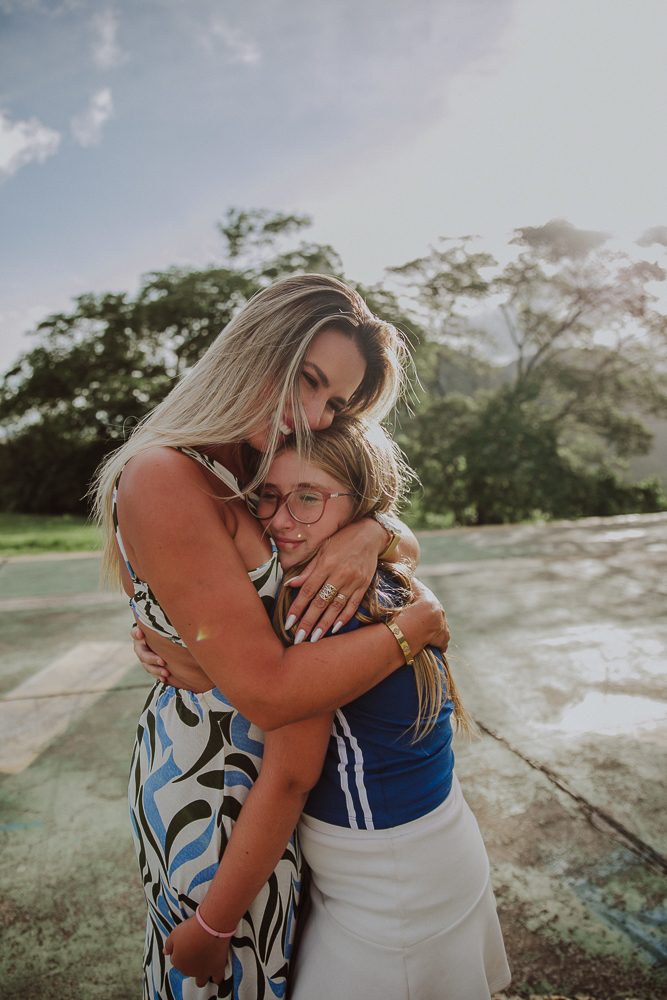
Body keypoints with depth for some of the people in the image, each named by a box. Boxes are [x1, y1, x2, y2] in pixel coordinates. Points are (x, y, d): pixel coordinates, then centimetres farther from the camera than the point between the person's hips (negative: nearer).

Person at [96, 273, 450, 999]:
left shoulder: (255, 470, 0)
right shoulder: (163, 480, -27)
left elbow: (409, 544, 4)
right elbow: (269, 691, -29)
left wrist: (369, 534, -19)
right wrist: (418, 622, -19)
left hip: (277, 754, 8)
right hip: (214, 782, -8)